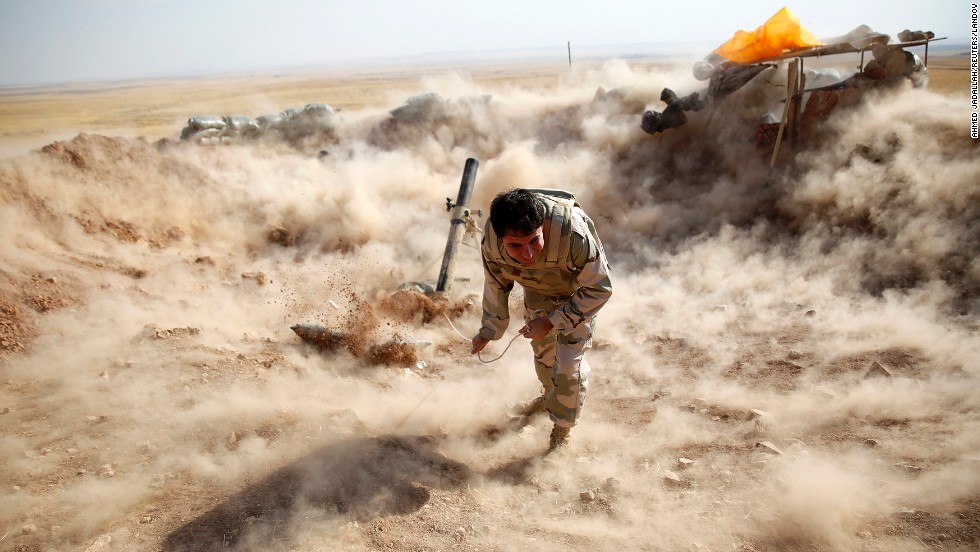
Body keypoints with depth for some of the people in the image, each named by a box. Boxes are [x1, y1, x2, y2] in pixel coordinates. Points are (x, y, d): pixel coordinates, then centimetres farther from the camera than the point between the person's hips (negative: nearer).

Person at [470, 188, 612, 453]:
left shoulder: (574, 234, -46)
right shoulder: (491, 241, -32)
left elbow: (599, 288, -30)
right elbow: (496, 283, -9)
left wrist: (552, 322, -30)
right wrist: (490, 329, 1)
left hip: (578, 292, -4)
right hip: (537, 290, 4)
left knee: (569, 365, -7)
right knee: (541, 349, 25)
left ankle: (561, 432, 19)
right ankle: (550, 397, 56)